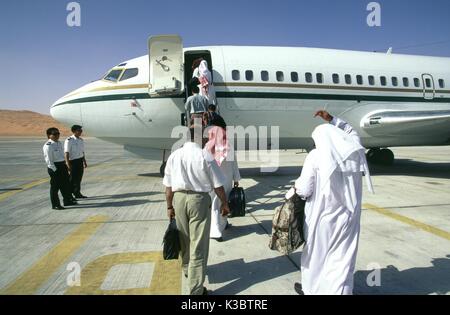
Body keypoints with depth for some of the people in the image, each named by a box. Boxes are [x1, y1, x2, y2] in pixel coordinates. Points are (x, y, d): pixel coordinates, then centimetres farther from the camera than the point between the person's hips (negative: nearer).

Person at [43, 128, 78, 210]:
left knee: (66, 183, 17)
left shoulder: (59, 143, 12)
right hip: (54, 167, -9)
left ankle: (67, 201, 31)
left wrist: (64, 165, 15)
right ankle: (55, 205, 12)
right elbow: (48, 159, -17)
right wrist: (54, 169, -19)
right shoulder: (48, 146, -15)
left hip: (62, 165, 9)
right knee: (55, 186, 1)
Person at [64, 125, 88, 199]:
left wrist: (84, 162, 20)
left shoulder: (81, 140, 10)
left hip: (80, 161, 7)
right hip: (73, 161, -7)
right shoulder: (69, 140, -14)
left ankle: (77, 193, 25)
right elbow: (66, 153, -16)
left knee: (79, 178, 13)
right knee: (72, 179, -1)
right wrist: (68, 164, -20)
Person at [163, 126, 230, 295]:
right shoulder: (205, 156, -12)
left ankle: (187, 270, 48)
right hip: (199, 199, -5)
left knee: (184, 239, 23)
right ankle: (196, 289, 15)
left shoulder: (174, 155, 0)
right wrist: (225, 204, 6)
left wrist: (170, 206, 15)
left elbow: (168, 186, 4)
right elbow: (218, 185, -8)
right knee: (198, 244, 5)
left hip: (178, 198, 5)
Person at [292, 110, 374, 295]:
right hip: (348, 215, 3)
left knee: (317, 254, 17)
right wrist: (332, 120, 19)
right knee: (343, 257, 14)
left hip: (323, 216, -3)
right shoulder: (355, 150, -1)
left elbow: (304, 190, -13)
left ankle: (311, 288, 37)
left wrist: (296, 187, 8)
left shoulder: (316, 156, -15)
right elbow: (352, 132, 23)